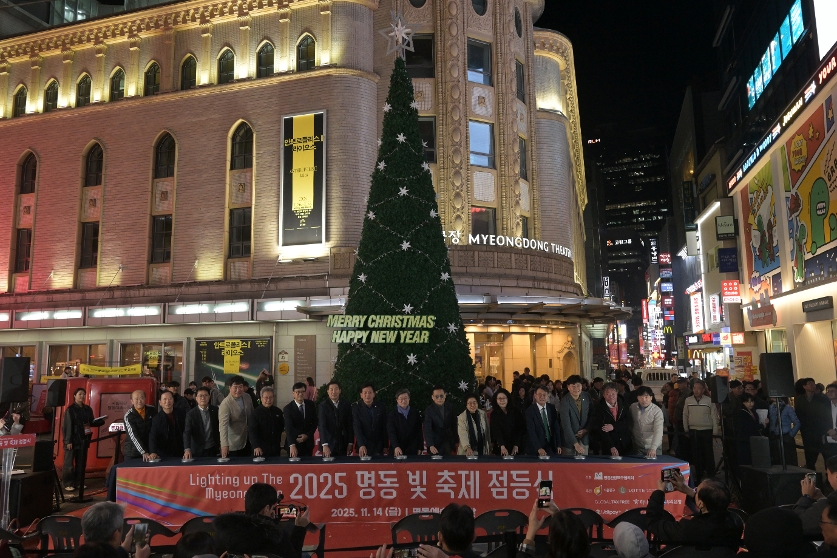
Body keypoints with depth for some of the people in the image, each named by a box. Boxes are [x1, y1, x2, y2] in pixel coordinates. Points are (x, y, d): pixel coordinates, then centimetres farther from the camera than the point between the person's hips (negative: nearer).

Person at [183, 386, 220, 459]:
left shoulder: (215, 410, -1)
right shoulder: (191, 414, -9)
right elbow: (187, 433, -18)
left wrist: (221, 445, 6)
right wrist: (187, 449, -32)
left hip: (213, 449, 2)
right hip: (198, 451, -2)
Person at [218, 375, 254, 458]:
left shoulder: (247, 398, 0)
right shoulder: (225, 404, -20)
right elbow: (223, 425, -27)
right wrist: (224, 445, -36)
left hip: (247, 442, 6)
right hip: (234, 445, -6)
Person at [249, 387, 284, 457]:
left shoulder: (278, 411, 7)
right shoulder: (256, 412, -7)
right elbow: (252, 431, -14)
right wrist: (256, 446, -28)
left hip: (275, 449, 4)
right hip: (261, 450, -4)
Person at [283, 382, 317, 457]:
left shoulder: (311, 404, -1)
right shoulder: (288, 408, -13)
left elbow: (315, 422, 6)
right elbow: (288, 428, -23)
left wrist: (308, 435, -10)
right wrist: (292, 445, -36)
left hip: (308, 443, 3)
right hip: (294, 443, -3)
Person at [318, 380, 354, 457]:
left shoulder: (346, 404, 4)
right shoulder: (323, 406, -5)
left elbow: (350, 425, 7)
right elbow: (322, 426, -14)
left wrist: (350, 443, 2)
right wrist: (325, 445, -24)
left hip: (343, 444, 2)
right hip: (329, 444, -2)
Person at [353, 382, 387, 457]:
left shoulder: (380, 408, 2)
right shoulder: (356, 408, -6)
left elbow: (384, 428, 6)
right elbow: (357, 428, -15)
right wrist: (361, 445, -27)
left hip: (378, 447, 2)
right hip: (363, 446, -2)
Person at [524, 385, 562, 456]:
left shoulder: (552, 408, 3)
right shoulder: (529, 411, -11)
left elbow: (556, 427, 6)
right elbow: (531, 432, -18)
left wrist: (558, 445, -2)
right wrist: (539, 449, -28)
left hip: (551, 448, 4)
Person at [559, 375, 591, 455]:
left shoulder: (586, 396, -3)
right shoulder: (564, 401, -20)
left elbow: (591, 415, 11)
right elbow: (566, 425, -25)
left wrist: (586, 429, -3)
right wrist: (575, 443, -31)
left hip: (584, 437, 4)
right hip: (570, 439, -4)